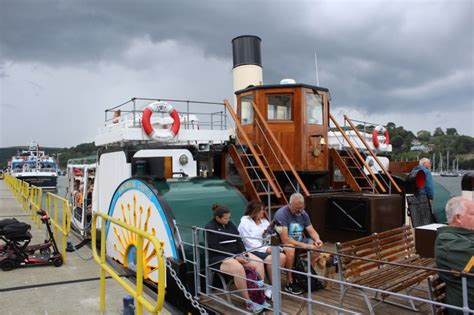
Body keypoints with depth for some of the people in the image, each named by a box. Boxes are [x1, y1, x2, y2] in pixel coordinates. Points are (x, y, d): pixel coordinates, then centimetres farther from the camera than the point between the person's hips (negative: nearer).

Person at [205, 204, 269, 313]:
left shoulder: (230, 224, 14)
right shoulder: (210, 227, -6)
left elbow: (238, 240, 12)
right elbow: (216, 247, -15)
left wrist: (243, 253, -9)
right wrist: (235, 257, -20)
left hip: (236, 254, 7)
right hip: (219, 257, -7)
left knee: (259, 263, -16)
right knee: (238, 268, -37)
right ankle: (248, 302, -27)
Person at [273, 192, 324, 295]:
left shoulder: (303, 213, -1)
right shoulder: (281, 214, -24)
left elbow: (312, 231, 4)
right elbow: (285, 239, -30)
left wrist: (317, 240, -19)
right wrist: (304, 245, -31)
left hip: (298, 240, 7)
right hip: (281, 243, -7)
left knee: (316, 245, -11)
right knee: (290, 249, -37)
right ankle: (289, 283, -23)